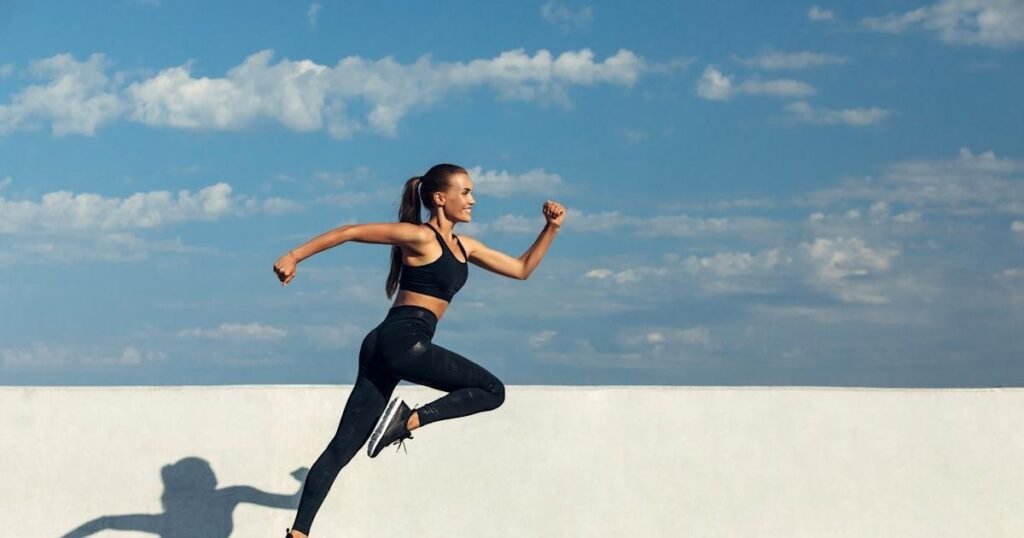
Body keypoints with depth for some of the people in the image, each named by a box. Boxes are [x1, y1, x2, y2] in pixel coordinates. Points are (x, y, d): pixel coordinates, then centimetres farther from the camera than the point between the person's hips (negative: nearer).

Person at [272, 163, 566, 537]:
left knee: (344, 446, 1)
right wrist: (293, 257, -9)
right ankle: (409, 419, -10)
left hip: (387, 346, 9)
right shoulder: (420, 236, -3)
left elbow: (521, 269, 26)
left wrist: (552, 228, 17)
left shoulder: (463, 247, 22)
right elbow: (350, 232, -5)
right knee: (492, 390, -2)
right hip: (402, 340, -9)